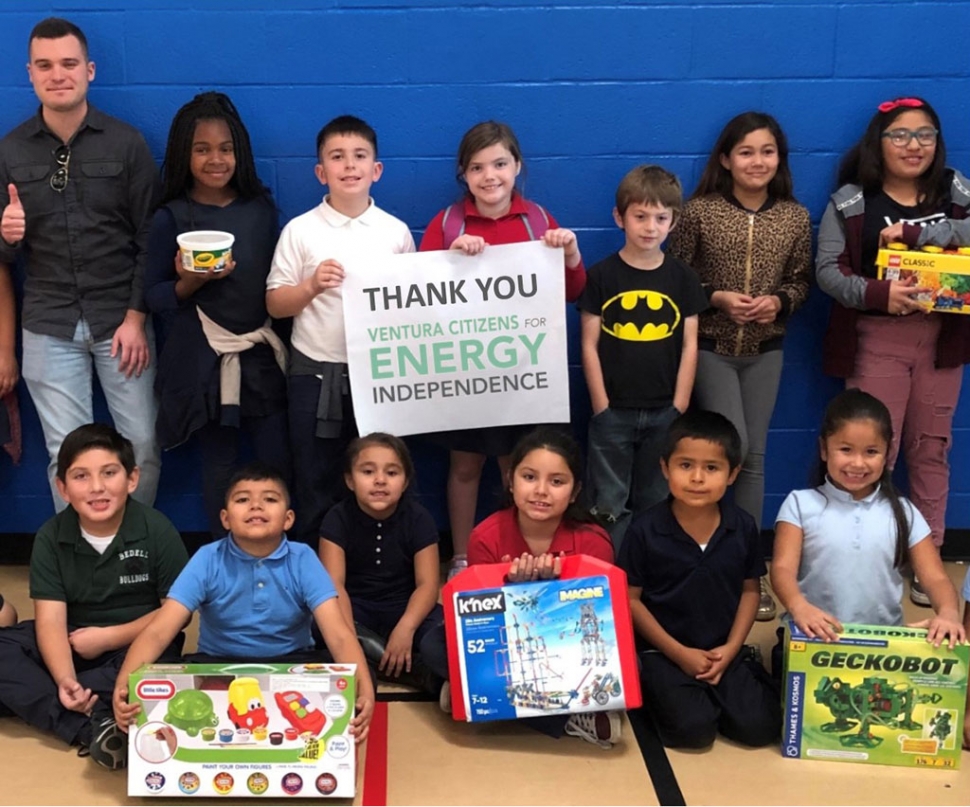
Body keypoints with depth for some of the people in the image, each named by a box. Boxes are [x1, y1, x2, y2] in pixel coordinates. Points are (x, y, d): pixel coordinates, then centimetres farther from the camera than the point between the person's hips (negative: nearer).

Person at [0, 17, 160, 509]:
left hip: (120, 320, -1)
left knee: (143, 445, 3)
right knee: (67, 453, 4)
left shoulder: (126, 143, -1)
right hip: (49, 327, 1)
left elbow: (151, 239, -1)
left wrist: (136, 318, -8)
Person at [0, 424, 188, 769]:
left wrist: (109, 637, -15)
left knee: (158, 660, -37)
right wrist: (65, 679, -32)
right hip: (74, 643, 3)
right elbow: (51, 619, -14)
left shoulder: (157, 530, -12)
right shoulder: (51, 538, -7)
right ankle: (91, 728, -33)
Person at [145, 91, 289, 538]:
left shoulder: (261, 207, 3)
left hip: (263, 351, 3)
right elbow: (153, 295, -4)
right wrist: (189, 284, -21)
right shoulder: (171, 218, -6)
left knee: (276, 462, 5)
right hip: (205, 358, -3)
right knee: (219, 464, 8)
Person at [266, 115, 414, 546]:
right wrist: (311, 287, -18)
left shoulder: (396, 231, 2)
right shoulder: (300, 230, -1)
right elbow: (274, 303, 0)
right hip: (315, 374, -1)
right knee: (315, 489, 9)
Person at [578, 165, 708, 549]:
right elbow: (590, 345, -3)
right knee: (609, 506, 6)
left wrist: (679, 408, -3)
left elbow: (689, 346, 3)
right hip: (613, 411, -2)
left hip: (664, 411, 2)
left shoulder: (683, 277, 3)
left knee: (656, 505, 13)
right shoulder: (601, 275, -3)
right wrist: (601, 408, -7)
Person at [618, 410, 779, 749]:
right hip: (665, 651, -3)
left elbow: (750, 591, 6)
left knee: (759, 726, -13)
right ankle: (657, 694, 10)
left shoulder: (743, 526, -4)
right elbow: (630, 599, -7)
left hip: (724, 650, 3)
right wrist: (679, 653, -12)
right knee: (693, 728, -22)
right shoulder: (645, 530, -13)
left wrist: (731, 648, -6)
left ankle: (709, 695, 15)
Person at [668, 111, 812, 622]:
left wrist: (779, 301, -13)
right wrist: (716, 297, -17)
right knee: (733, 445, -14)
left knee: (754, 457, 7)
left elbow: (801, 281, 7)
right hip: (709, 347, -3)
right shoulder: (699, 211, -8)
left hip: (765, 351, 3)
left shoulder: (795, 217, 0)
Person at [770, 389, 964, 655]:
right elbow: (783, 568, -8)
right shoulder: (801, 504, 2)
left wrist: (948, 612, -20)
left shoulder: (902, 512, 9)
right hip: (814, 637, -2)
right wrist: (799, 607, -30)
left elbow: (935, 577, 4)